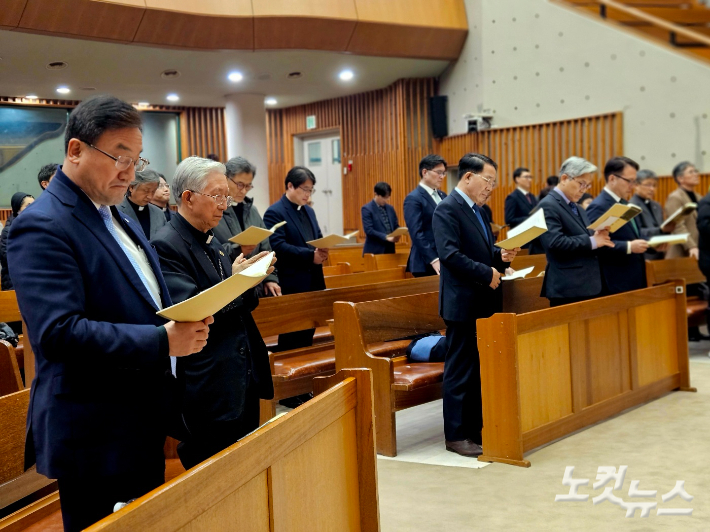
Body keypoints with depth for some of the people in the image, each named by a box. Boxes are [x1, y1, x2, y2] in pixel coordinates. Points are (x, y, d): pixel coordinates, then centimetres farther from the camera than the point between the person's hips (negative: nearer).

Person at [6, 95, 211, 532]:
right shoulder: (42, 228, -18)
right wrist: (163, 341, -26)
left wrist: (186, 321, 1)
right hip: (97, 440, -9)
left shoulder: (118, 216, 12)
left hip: (144, 423, 9)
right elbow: (59, 332, -27)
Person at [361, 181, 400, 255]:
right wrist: (386, 237, -22)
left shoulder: (390, 208, 14)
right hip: (374, 251, -6)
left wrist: (396, 235, -6)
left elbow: (396, 226, 18)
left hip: (390, 249, 6)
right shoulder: (367, 209, -6)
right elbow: (369, 230, -14)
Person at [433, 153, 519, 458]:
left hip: (483, 302, 9)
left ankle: (475, 428, 23)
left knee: (479, 368, 14)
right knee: (460, 370, -2)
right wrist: (487, 273, -21)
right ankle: (456, 435, 6)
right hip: (463, 303, -9)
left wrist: (501, 256, 2)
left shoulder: (477, 211, 17)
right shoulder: (448, 210, -13)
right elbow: (450, 254, -23)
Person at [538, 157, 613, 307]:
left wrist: (597, 237, -3)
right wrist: (592, 241, -16)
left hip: (590, 285, 9)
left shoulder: (577, 208, 19)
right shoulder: (548, 205, -10)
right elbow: (555, 242, -22)